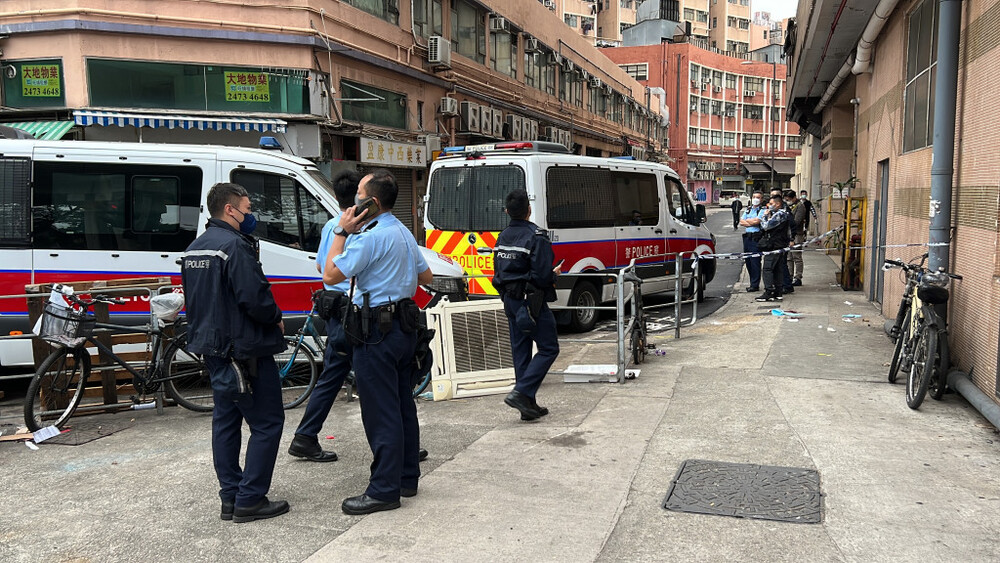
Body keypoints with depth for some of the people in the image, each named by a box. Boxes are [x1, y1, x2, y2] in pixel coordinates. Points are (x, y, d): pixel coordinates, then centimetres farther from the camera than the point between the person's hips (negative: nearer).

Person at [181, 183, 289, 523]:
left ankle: (230, 498, 21)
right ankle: (249, 501, 1)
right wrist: (276, 319, -8)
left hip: (214, 349, 10)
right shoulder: (235, 245, -18)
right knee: (267, 423, -1)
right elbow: (255, 297, -25)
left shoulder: (194, 249, 13)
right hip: (245, 350, -10)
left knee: (225, 420, 15)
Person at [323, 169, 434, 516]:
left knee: (380, 412, -4)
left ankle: (384, 490, 3)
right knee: (403, 405, 15)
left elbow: (331, 275, -16)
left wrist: (341, 231, -9)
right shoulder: (404, 233, 14)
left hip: (377, 330, -10)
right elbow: (426, 277, 21)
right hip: (404, 326, 10)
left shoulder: (370, 237, -17)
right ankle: (407, 477, 25)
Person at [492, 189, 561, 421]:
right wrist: (554, 274, 0)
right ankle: (521, 393, -9)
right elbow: (543, 276, -21)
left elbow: (498, 273, 13)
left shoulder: (502, 237, 8)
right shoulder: (536, 237, -17)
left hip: (510, 301, 8)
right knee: (549, 348, 2)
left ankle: (528, 405, 16)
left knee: (520, 351, 11)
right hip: (531, 301, -8)